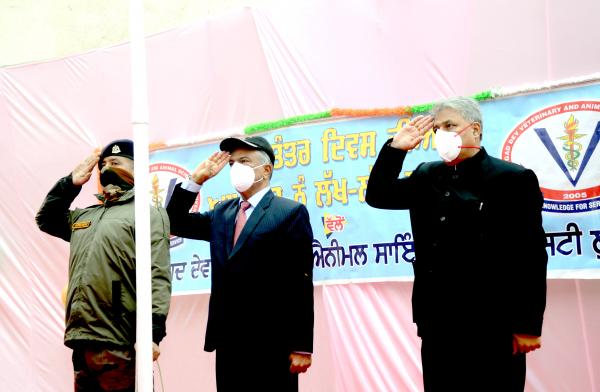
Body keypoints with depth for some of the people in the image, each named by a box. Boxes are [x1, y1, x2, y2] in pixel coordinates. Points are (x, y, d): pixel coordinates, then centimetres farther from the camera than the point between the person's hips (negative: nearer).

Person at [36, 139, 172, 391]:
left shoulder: (148, 214, -1)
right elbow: (46, 219, 34)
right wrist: (70, 183, 20)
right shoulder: (85, 216, 21)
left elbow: (157, 276, -11)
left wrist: (152, 332, -21)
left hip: (118, 345, -7)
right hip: (81, 341, 7)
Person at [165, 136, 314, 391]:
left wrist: (301, 347, -12)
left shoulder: (290, 213, -3)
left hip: (272, 344, -6)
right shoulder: (222, 213, 16)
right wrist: (196, 179, 6)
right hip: (228, 341, 6)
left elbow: (301, 283, -8)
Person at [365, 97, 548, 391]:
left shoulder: (513, 179, -6)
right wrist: (396, 147, 2)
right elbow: (377, 196, 14)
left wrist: (528, 325, -11)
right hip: (437, 322, 6)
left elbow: (531, 258, -8)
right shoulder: (427, 176, 12)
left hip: (492, 326, -5)